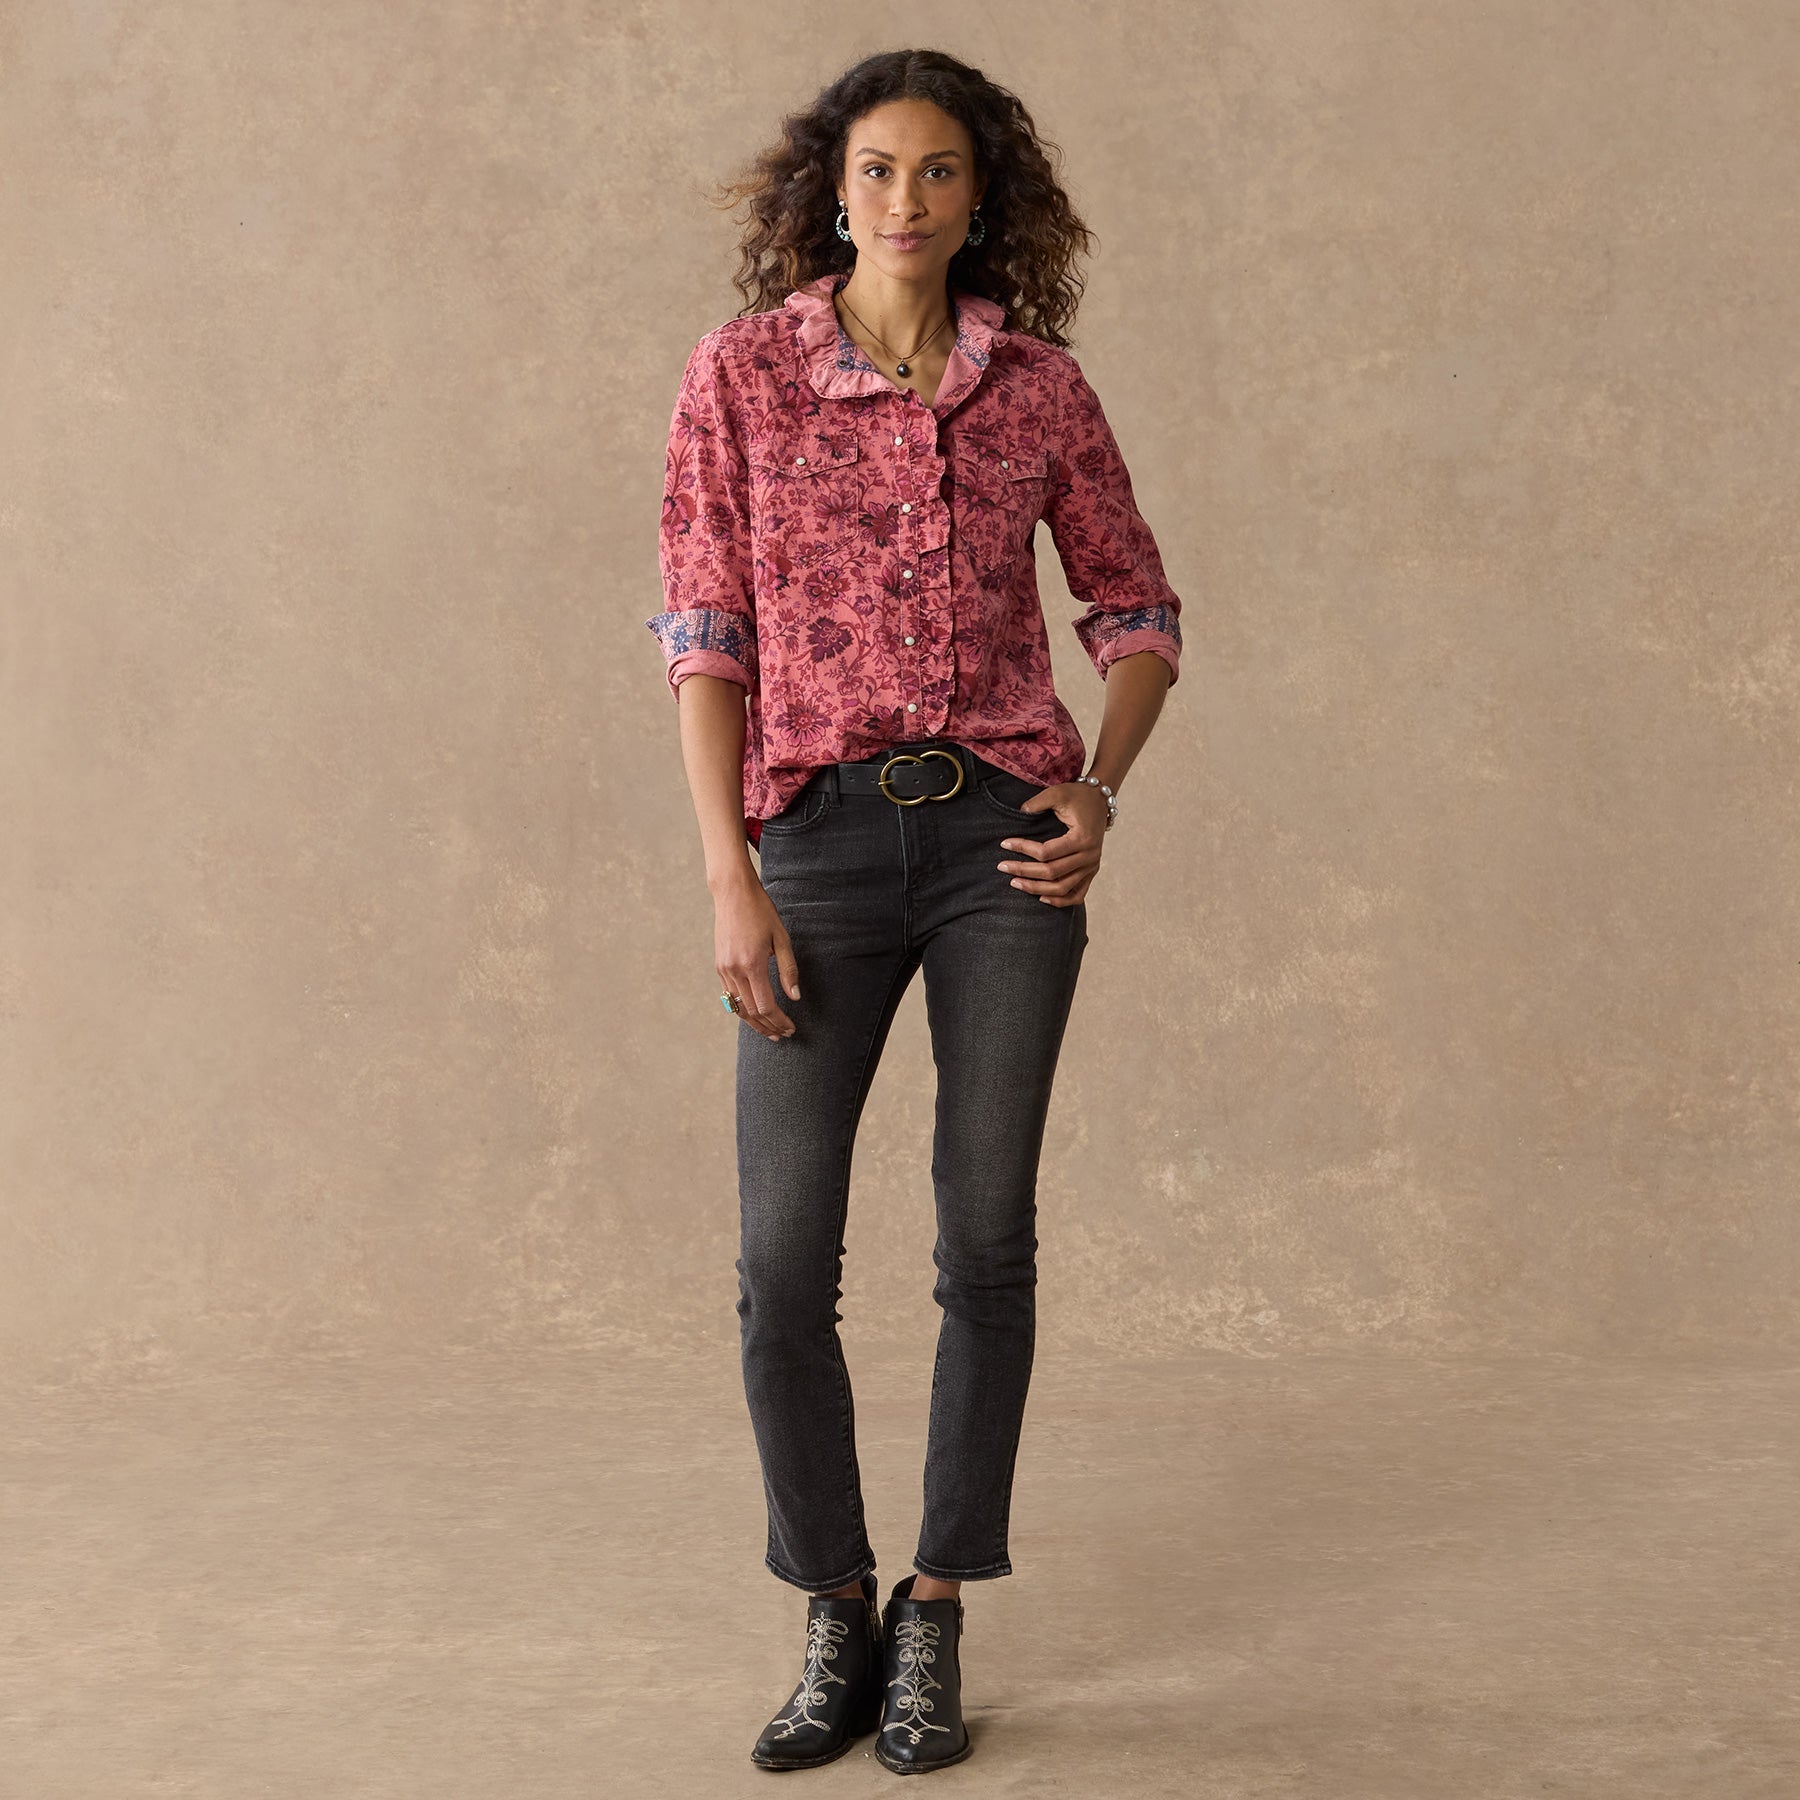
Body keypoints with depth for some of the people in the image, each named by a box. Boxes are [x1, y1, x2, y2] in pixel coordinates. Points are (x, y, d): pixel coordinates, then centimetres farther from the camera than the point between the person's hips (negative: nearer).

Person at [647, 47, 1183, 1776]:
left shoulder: (1039, 385, 4)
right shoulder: (742, 372, 0)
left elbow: (1136, 613, 13)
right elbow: (704, 638, -2)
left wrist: (1097, 795, -2)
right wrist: (729, 879, -9)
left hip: (1002, 834, 1)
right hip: (823, 837, -1)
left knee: (987, 1241, 2)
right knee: (781, 1261, -4)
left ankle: (933, 1625, 18)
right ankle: (837, 1619, 17)